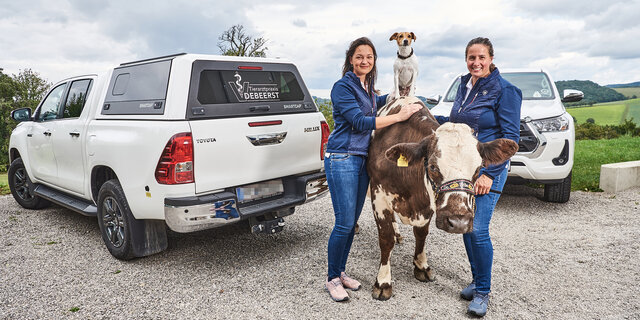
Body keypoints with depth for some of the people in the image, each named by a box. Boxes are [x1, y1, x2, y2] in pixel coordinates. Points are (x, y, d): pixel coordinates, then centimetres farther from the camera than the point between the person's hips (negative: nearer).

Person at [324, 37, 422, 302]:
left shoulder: (367, 88, 15)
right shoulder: (343, 86, -10)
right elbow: (359, 122, -18)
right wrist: (399, 116, -15)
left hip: (362, 159, 8)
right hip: (341, 159, -8)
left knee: (352, 221, 12)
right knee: (344, 223, -6)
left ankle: (341, 272, 27)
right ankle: (332, 279, 11)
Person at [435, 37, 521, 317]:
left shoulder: (504, 90, -9)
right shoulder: (464, 86, 12)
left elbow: (511, 137, -12)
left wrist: (489, 173, -18)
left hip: (488, 169, -6)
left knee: (478, 230, -9)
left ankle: (483, 292, 10)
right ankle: (477, 280, 29)